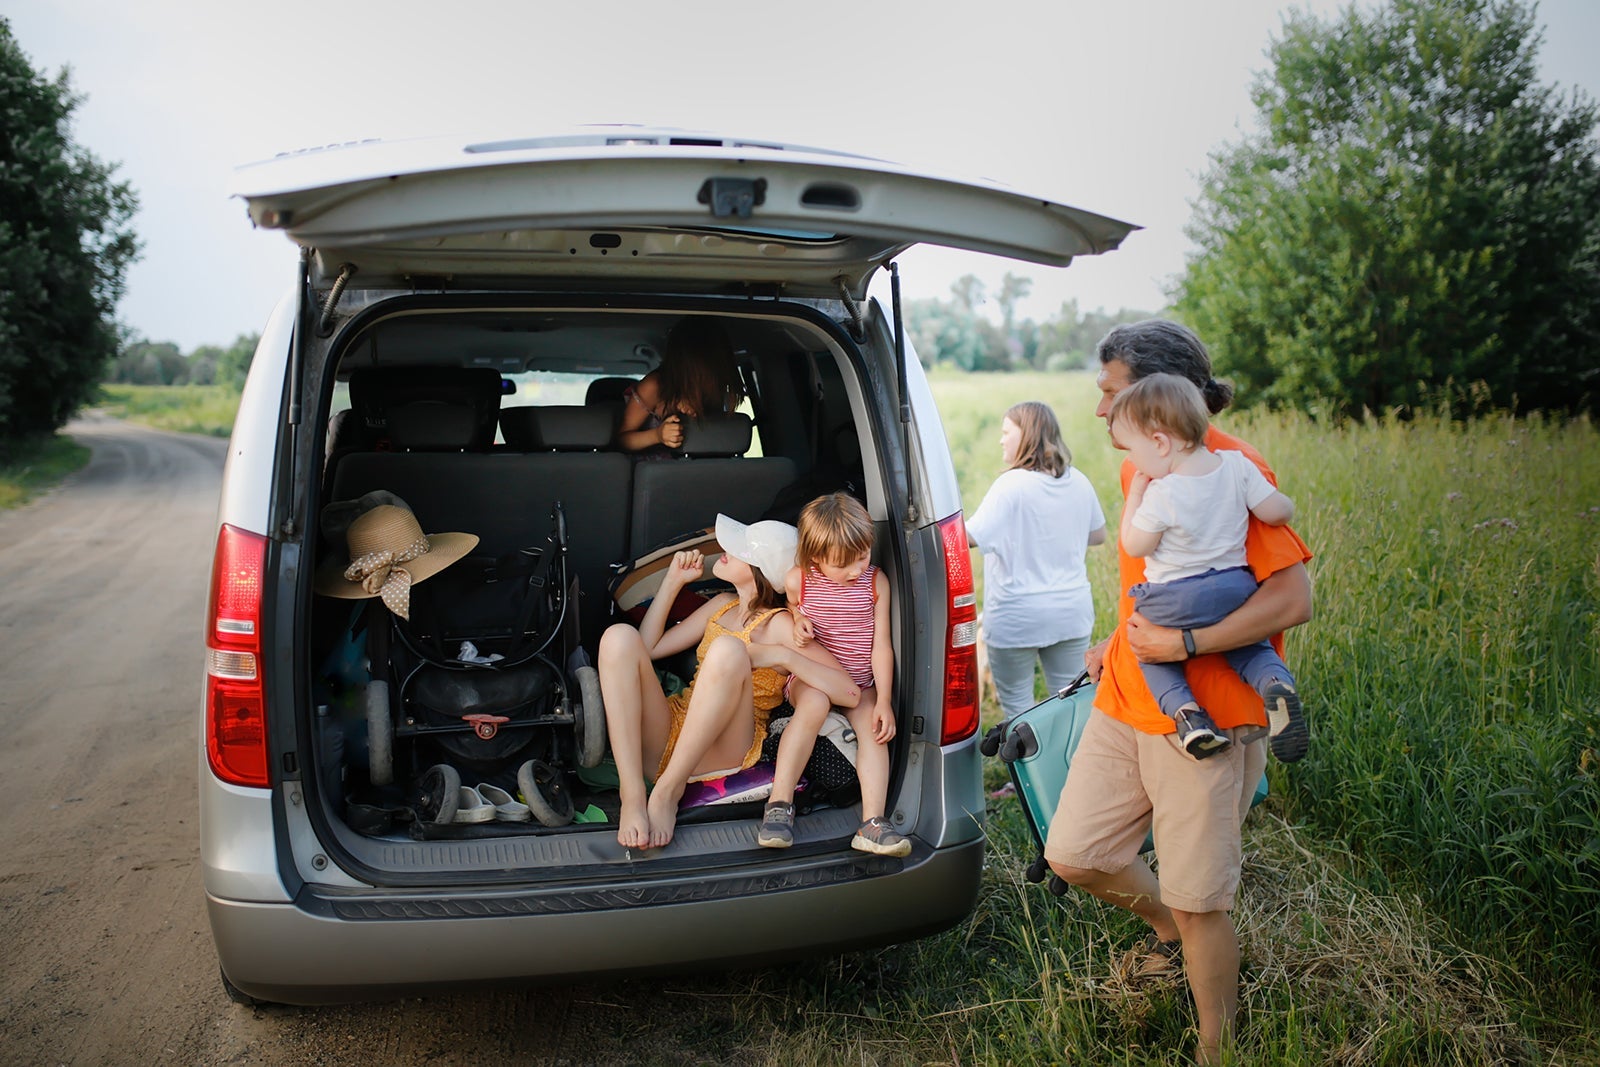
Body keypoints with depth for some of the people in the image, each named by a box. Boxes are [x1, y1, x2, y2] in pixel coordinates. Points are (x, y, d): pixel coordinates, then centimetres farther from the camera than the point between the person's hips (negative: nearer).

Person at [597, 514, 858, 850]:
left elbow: (851, 692, -13)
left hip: (720, 752, -6)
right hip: (667, 733, 6)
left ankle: (669, 790, -28)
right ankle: (632, 796, -30)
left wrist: (781, 656, -19)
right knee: (620, 636, -18)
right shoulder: (723, 604, 18)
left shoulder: (779, 625, -2)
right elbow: (648, 649, 19)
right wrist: (673, 581, 14)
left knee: (729, 650, -32)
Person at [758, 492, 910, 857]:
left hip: (860, 682, 3)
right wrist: (797, 627, -11)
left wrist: (883, 700, -13)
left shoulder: (876, 581, -4)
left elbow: (880, 643, -5)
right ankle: (778, 805, -33)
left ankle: (872, 824, -32)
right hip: (811, 675, -2)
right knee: (814, 704, -35)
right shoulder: (798, 580, -8)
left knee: (873, 726, -25)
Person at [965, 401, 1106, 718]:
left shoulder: (1011, 484, -17)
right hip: (1072, 613, 6)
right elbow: (1098, 535, 17)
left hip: (1017, 619, -6)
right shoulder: (1078, 482, 4)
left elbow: (971, 536, -23)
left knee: (1017, 705, 9)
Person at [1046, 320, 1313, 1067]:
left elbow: (1293, 598, -22)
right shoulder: (1140, 470, 10)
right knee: (1073, 855, 6)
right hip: (1125, 699, 8)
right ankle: (1168, 930, 36)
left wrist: (1184, 644, -24)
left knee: (1199, 903, 2)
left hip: (1203, 717, -7)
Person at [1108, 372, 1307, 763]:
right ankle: (1276, 683, -9)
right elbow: (1277, 512, -3)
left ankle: (1183, 709, -9)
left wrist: (1135, 493, -3)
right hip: (1235, 591, 5)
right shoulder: (1237, 465, -6)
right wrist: (1283, 501, 19)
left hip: (1174, 603, -4)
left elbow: (1135, 546, -9)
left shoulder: (1161, 495, -20)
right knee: (1251, 647, 25)